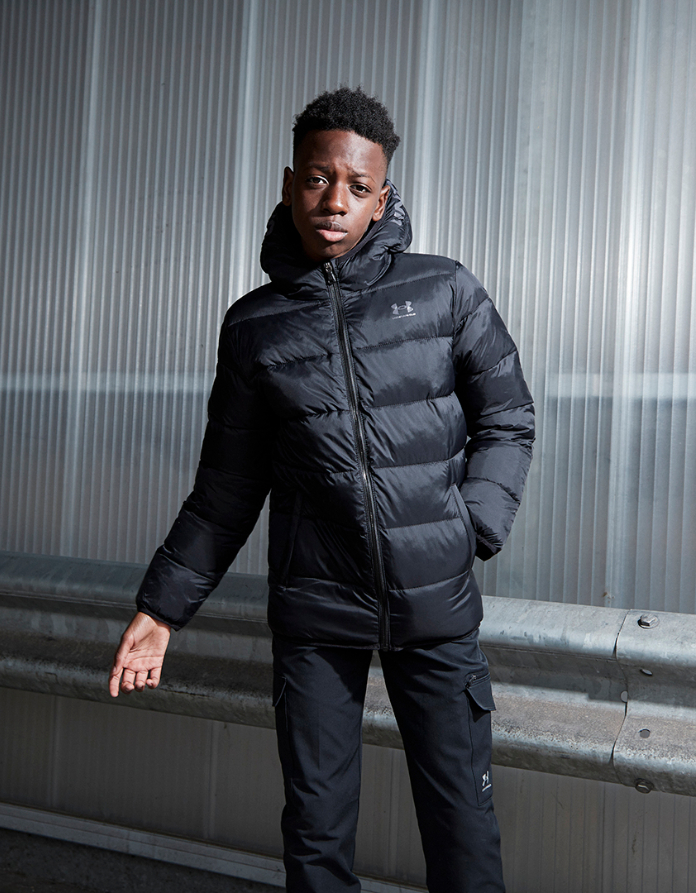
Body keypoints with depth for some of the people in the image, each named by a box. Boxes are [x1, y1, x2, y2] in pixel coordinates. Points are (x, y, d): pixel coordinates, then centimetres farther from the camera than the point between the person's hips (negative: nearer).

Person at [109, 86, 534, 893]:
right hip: (314, 615, 1)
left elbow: (507, 421, 7)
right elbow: (228, 486, 9)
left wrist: (472, 528, -7)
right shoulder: (254, 327, 3)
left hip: (436, 609, 0)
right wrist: (162, 608, 8)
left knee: (462, 823, 7)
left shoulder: (446, 294, 0)